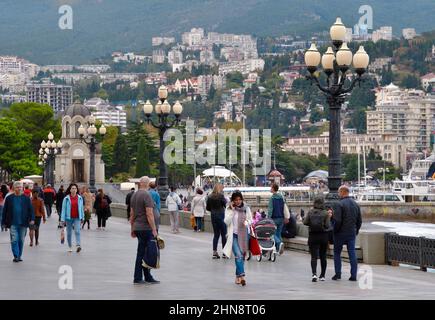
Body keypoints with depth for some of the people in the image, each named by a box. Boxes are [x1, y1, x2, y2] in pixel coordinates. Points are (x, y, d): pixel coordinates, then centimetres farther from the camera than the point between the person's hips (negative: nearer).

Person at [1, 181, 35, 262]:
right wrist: (4, 222, 4)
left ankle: (19, 256, 19)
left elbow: (31, 209, 4)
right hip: (13, 223, -1)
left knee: (21, 240, 8)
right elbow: (5, 210, 7)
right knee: (14, 240, -8)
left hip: (23, 223, 1)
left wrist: (32, 219, -9)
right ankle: (16, 256, -5)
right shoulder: (9, 198, 3)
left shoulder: (26, 198, 4)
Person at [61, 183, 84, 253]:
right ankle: (70, 247, 22)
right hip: (69, 218, 0)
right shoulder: (66, 198, -3)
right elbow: (63, 209, -3)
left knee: (77, 231, -16)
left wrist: (82, 218, 11)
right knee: (69, 233, 8)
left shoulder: (80, 198, 4)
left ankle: (78, 245, -26)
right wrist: (63, 219, -8)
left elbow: (82, 208, 10)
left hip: (77, 218, 0)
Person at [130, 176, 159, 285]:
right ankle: (137, 278, 2)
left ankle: (148, 277, 12)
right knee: (142, 253, -2)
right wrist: (154, 229, -17)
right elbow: (149, 214, -19)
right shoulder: (147, 195, -14)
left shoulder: (134, 195, 12)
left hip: (137, 227, 8)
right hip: (146, 228, -8)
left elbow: (132, 214, 17)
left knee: (143, 253, 10)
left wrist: (132, 229, 22)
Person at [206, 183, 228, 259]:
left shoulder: (210, 197, 5)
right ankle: (225, 253, 3)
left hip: (213, 216, 6)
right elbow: (226, 205, -13)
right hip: (221, 216, -6)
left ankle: (214, 252, 8)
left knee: (216, 234, 11)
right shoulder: (221, 196, -11)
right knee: (224, 234, 2)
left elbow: (207, 208, 9)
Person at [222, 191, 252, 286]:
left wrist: (247, 222, -13)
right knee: (238, 255, -17)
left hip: (244, 235, 3)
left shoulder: (246, 208, 4)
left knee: (242, 256, 9)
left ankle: (238, 276, 21)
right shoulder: (229, 209, -2)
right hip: (234, 235, -3)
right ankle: (241, 276, -24)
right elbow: (227, 222, -11)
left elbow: (251, 220, 10)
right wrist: (232, 210, -16)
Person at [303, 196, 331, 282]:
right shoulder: (325, 213, -8)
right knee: (323, 257, 14)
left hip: (312, 236, 0)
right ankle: (322, 276, 21)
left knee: (314, 256, -2)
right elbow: (328, 226, -11)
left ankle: (314, 274, -23)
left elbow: (305, 222, -5)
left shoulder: (310, 212, -3)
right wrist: (329, 217, 5)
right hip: (323, 236, 0)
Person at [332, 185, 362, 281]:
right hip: (352, 233, 5)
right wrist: (356, 230, 19)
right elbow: (359, 220, 11)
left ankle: (338, 274, 8)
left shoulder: (340, 204, -14)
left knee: (337, 253, 9)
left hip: (341, 233, -5)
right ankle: (353, 275, 2)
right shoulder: (356, 204, 7)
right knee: (352, 253, 5)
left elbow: (337, 221, -19)